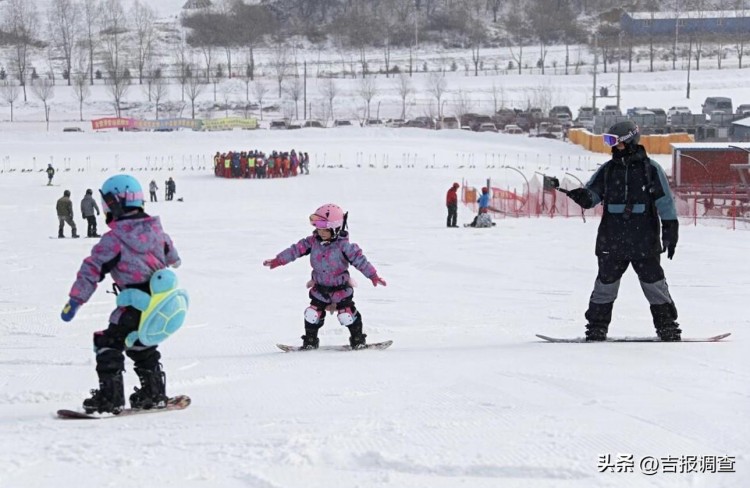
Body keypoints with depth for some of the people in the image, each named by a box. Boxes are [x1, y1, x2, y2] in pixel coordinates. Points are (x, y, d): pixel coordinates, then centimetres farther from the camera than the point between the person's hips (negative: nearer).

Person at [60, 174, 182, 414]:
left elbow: (92, 270, -14)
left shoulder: (114, 239, -13)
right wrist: (173, 262, 53)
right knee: (142, 345, 24)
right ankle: (154, 393, 27)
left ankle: (110, 396, -4)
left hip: (134, 304, -7)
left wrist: (74, 300, -11)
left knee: (109, 343, 1)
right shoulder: (156, 230, 8)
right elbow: (172, 257, 27)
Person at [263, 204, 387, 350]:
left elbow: (359, 259, -20)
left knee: (347, 315, -5)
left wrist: (373, 276, -24)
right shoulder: (313, 241, -5)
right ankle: (310, 341, 15)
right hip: (320, 288, 4)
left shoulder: (343, 245, -18)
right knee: (312, 314, -1)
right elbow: (296, 250, -4)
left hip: (341, 289, -4)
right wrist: (277, 261, -7)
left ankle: (358, 340, 13)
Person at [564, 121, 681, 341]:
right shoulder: (607, 170, 8)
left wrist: (670, 231, -4)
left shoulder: (650, 169, -2)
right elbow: (591, 196, 5)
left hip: (644, 241, -3)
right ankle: (596, 327, 13)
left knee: (654, 283, 2)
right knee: (605, 284, 6)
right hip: (612, 241, 3)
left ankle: (668, 327, 10)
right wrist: (579, 195, -17)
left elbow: (665, 203, 0)